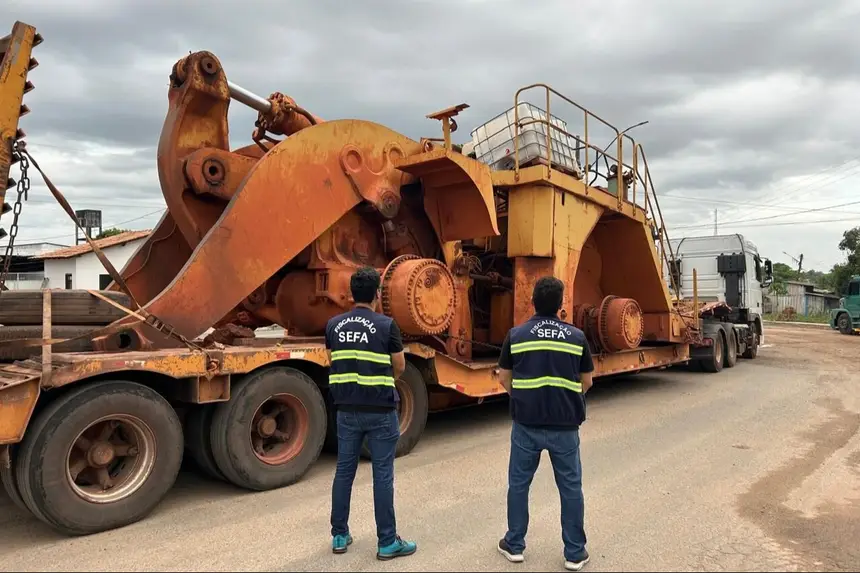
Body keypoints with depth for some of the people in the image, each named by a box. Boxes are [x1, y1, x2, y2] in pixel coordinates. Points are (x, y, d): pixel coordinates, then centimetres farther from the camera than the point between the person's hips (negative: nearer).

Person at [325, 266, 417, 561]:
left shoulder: (333, 325, 1)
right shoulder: (386, 325, -11)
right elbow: (399, 367, -1)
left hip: (347, 409, 4)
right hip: (380, 410, -4)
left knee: (344, 471, 15)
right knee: (382, 475, 4)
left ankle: (339, 536, 27)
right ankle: (387, 542, 14)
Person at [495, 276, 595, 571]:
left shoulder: (516, 335, -4)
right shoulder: (577, 336, -2)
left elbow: (504, 379, 5)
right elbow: (586, 383, 7)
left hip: (526, 423, 0)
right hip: (565, 425, 1)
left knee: (518, 483, 15)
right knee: (571, 487, 14)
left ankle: (514, 545, 27)